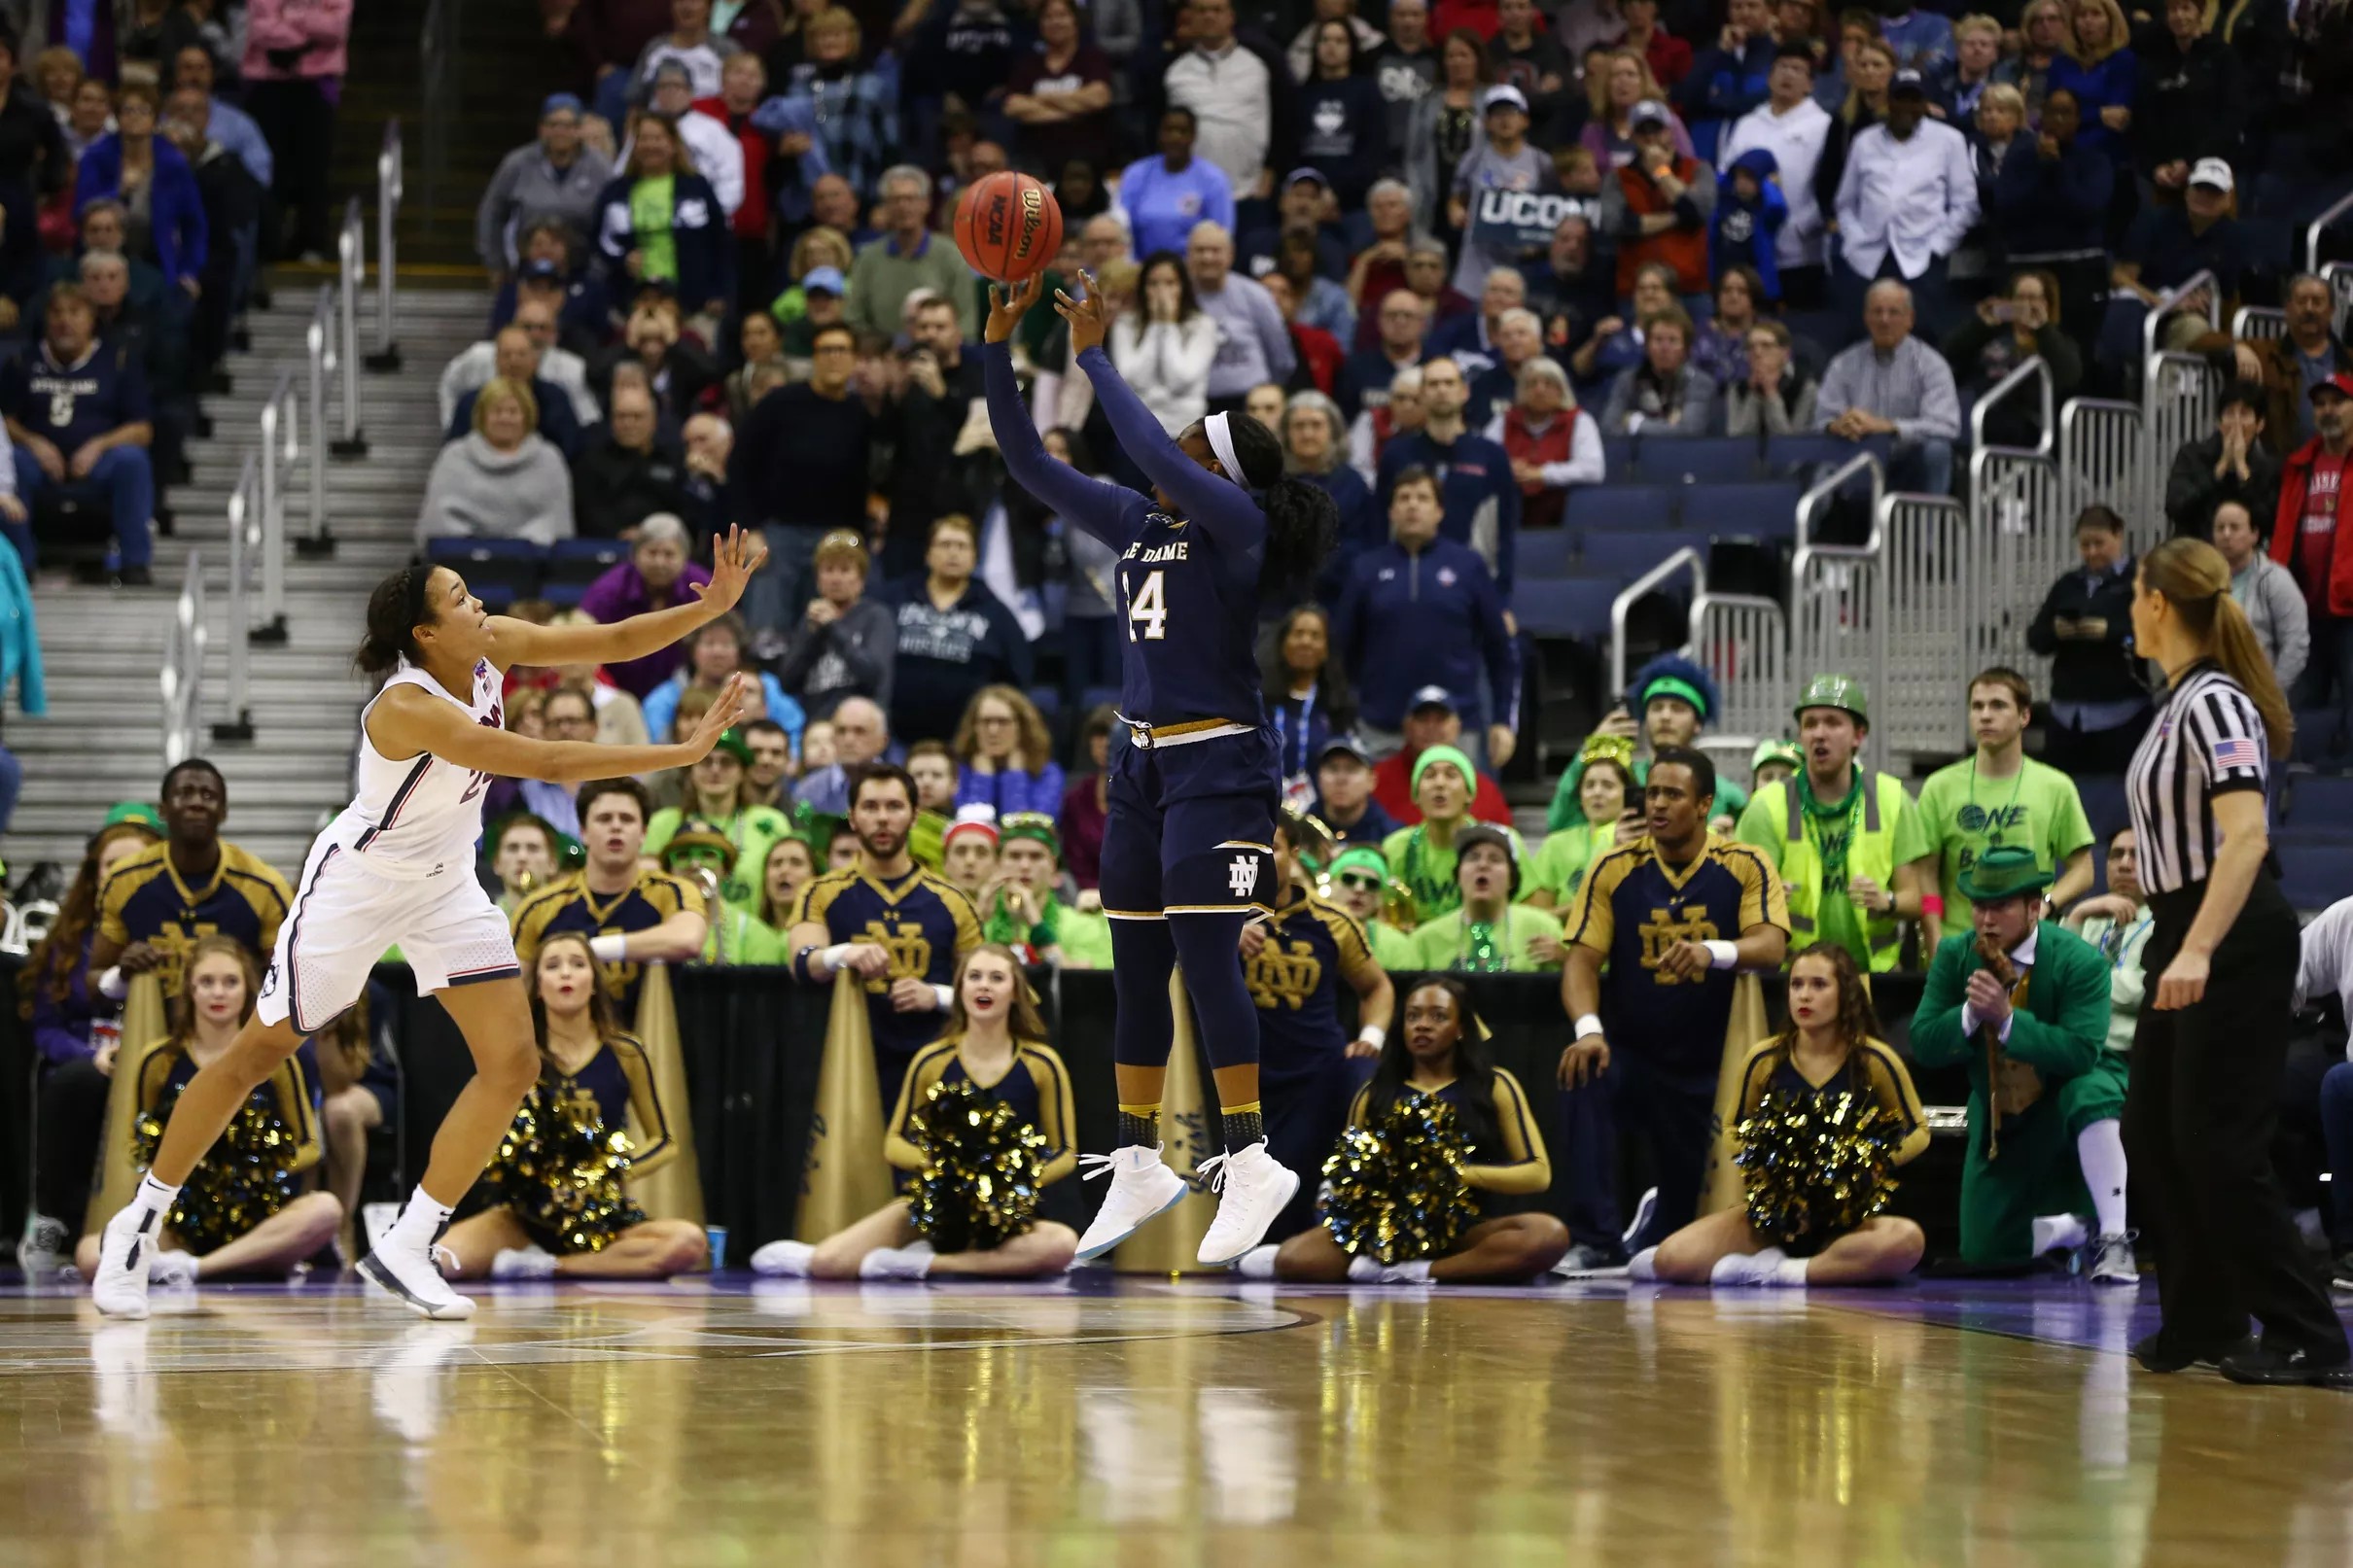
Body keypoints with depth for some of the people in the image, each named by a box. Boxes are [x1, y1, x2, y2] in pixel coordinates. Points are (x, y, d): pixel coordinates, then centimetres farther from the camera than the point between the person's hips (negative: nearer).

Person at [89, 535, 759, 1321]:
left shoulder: (492, 646, -13)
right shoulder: (409, 709, -34)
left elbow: (612, 639, -8)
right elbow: (550, 762, -38)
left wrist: (710, 606, -23)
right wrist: (684, 750, -37)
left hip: (444, 886, 7)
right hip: (356, 883, -7)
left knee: (511, 1064, -5)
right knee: (257, 1054, 2)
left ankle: (405, 1248, 1)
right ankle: (140, 1221, 17)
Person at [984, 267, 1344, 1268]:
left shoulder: (1240, 529, -10)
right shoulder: (1137, 527, 10)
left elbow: (1151, 453, -24)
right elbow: (1030, 465, 12)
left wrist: (1091, 354, -16)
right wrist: (998, 347, 4)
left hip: (1217, 767, -8)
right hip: (1142, 765, 8)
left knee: (1205, 957, -13)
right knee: (1137, 969, 9)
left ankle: (1251, 1163, -10)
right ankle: (1139, 1165, 16)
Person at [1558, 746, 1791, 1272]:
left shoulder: (1746, 868, -8)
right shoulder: (1614, 869, -5)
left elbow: (1771, 945, -22)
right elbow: (1583, 958, -10)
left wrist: (1713, 952, -44)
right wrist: (1588, 1028, -30)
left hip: (1705, 1068, 0)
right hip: (1626, 1051, 0)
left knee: (1688, 1201, 6)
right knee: (1584, 1077, -34)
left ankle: (1654, 1230, 48)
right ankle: (1597, 1242, -26)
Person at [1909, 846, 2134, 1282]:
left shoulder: (2079, 961, -21)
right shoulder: (1954, 955, -8)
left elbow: (2081, 1053, -31)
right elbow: (1923, 1045, -11)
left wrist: (2007, 1017, -38)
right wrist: (1971, 1012, -30)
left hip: (2069, 1097, -4)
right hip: (2000, 1122, 4)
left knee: (2091, 1092, -41)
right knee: (1983, 1254, -3)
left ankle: (2113, 1237, -29)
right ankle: (2074, 1231, 28)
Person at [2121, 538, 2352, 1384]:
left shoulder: (2214, 702, -17)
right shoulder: (2181, 702, 12)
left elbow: (2247, 836, -28)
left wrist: (2197, 951, -34)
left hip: (2233, 946, -10)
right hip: (2188, 941, 10)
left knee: (2218, 1146, -10)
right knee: (2153, 1133, 11)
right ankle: (2202, 1321, 18)